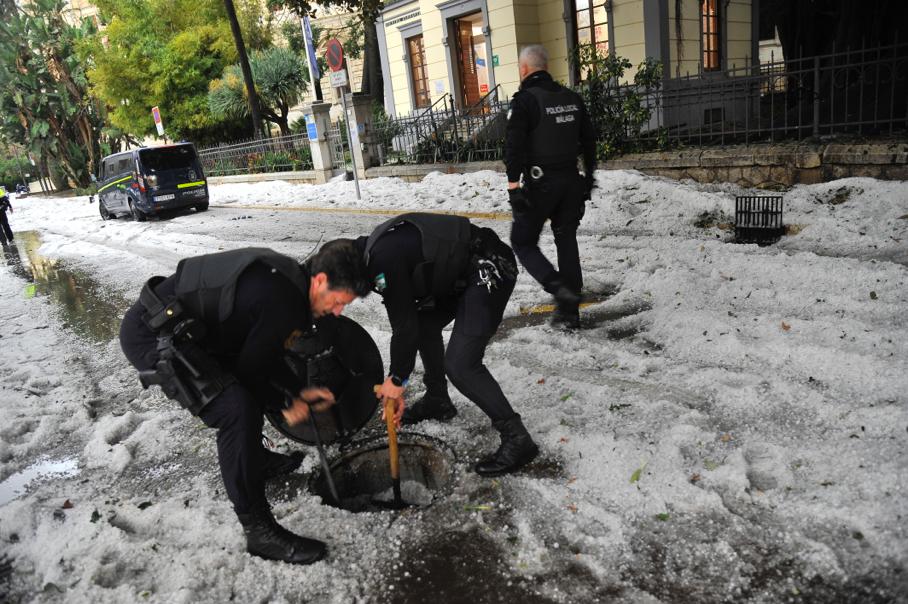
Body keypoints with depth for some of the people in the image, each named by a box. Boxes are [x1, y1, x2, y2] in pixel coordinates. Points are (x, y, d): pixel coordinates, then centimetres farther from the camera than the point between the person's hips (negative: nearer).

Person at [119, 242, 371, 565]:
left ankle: (256, 461, 42)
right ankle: (259, 530, -10)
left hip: (174, 327, 11)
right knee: (237, 411, -20)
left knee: (246, 391, 23)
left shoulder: (286, 276, 5)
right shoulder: (282, 302, -24)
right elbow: (251, 367, -13)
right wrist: (285, 404, 3)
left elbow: (263, 354, 17)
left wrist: (301, 391, 16)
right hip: (152, 335, -11)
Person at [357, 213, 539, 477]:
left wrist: (397, 379, -1)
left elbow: (404, 325, -16)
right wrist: (397, 379, 17)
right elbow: (407, 318, 15)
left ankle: (517, 439, -5)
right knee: (425, 323, 22)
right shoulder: (380, 247, 12)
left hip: (490, 271, -11)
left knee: (460, 364, -14)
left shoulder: (383, 259, -20)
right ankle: (437, 401, 38)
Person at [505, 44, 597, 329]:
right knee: (567, 241, 12)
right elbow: (588, 139, 15)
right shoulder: (572, 98, 10)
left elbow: (514, 145, -17)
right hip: (571, 181, 6)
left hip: (539, 184, -6)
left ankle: (559, 287, -13)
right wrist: (588, 175, 22)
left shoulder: (525, 100, -10)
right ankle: (569, 311, 15)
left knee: (523, 242, 7)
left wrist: (513, 185, -15)